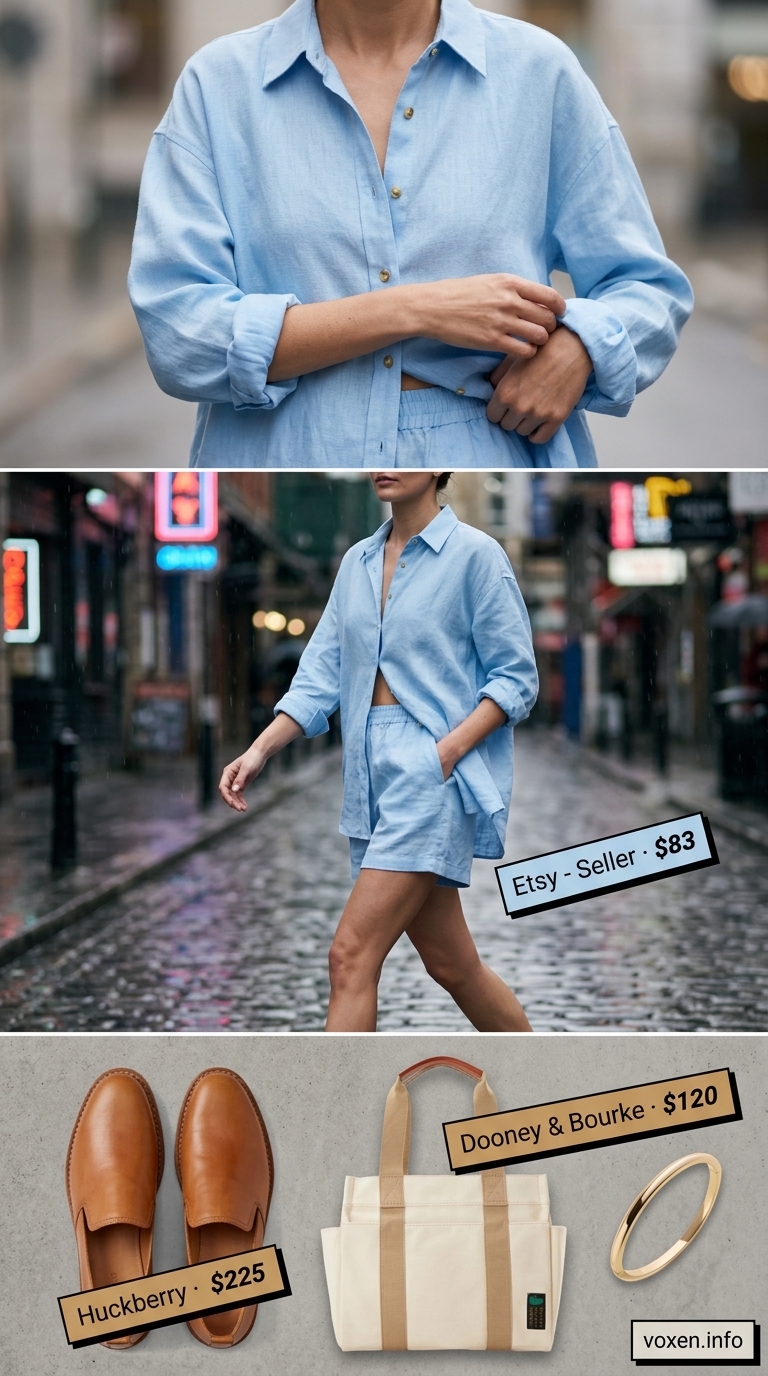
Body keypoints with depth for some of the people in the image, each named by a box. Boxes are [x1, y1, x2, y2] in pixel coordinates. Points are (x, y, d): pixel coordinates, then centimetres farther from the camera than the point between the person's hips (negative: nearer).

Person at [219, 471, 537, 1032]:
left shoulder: (475, 554, -4)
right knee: (451, 963, 11)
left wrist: (447, 751, -17)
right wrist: (261, 749, -2)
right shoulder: (357, 563, 14)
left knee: (352, 956, -14)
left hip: (437, 773, -7)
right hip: (372, 770, 7)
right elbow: (322, 673, 11)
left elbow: (517, 678, -5)